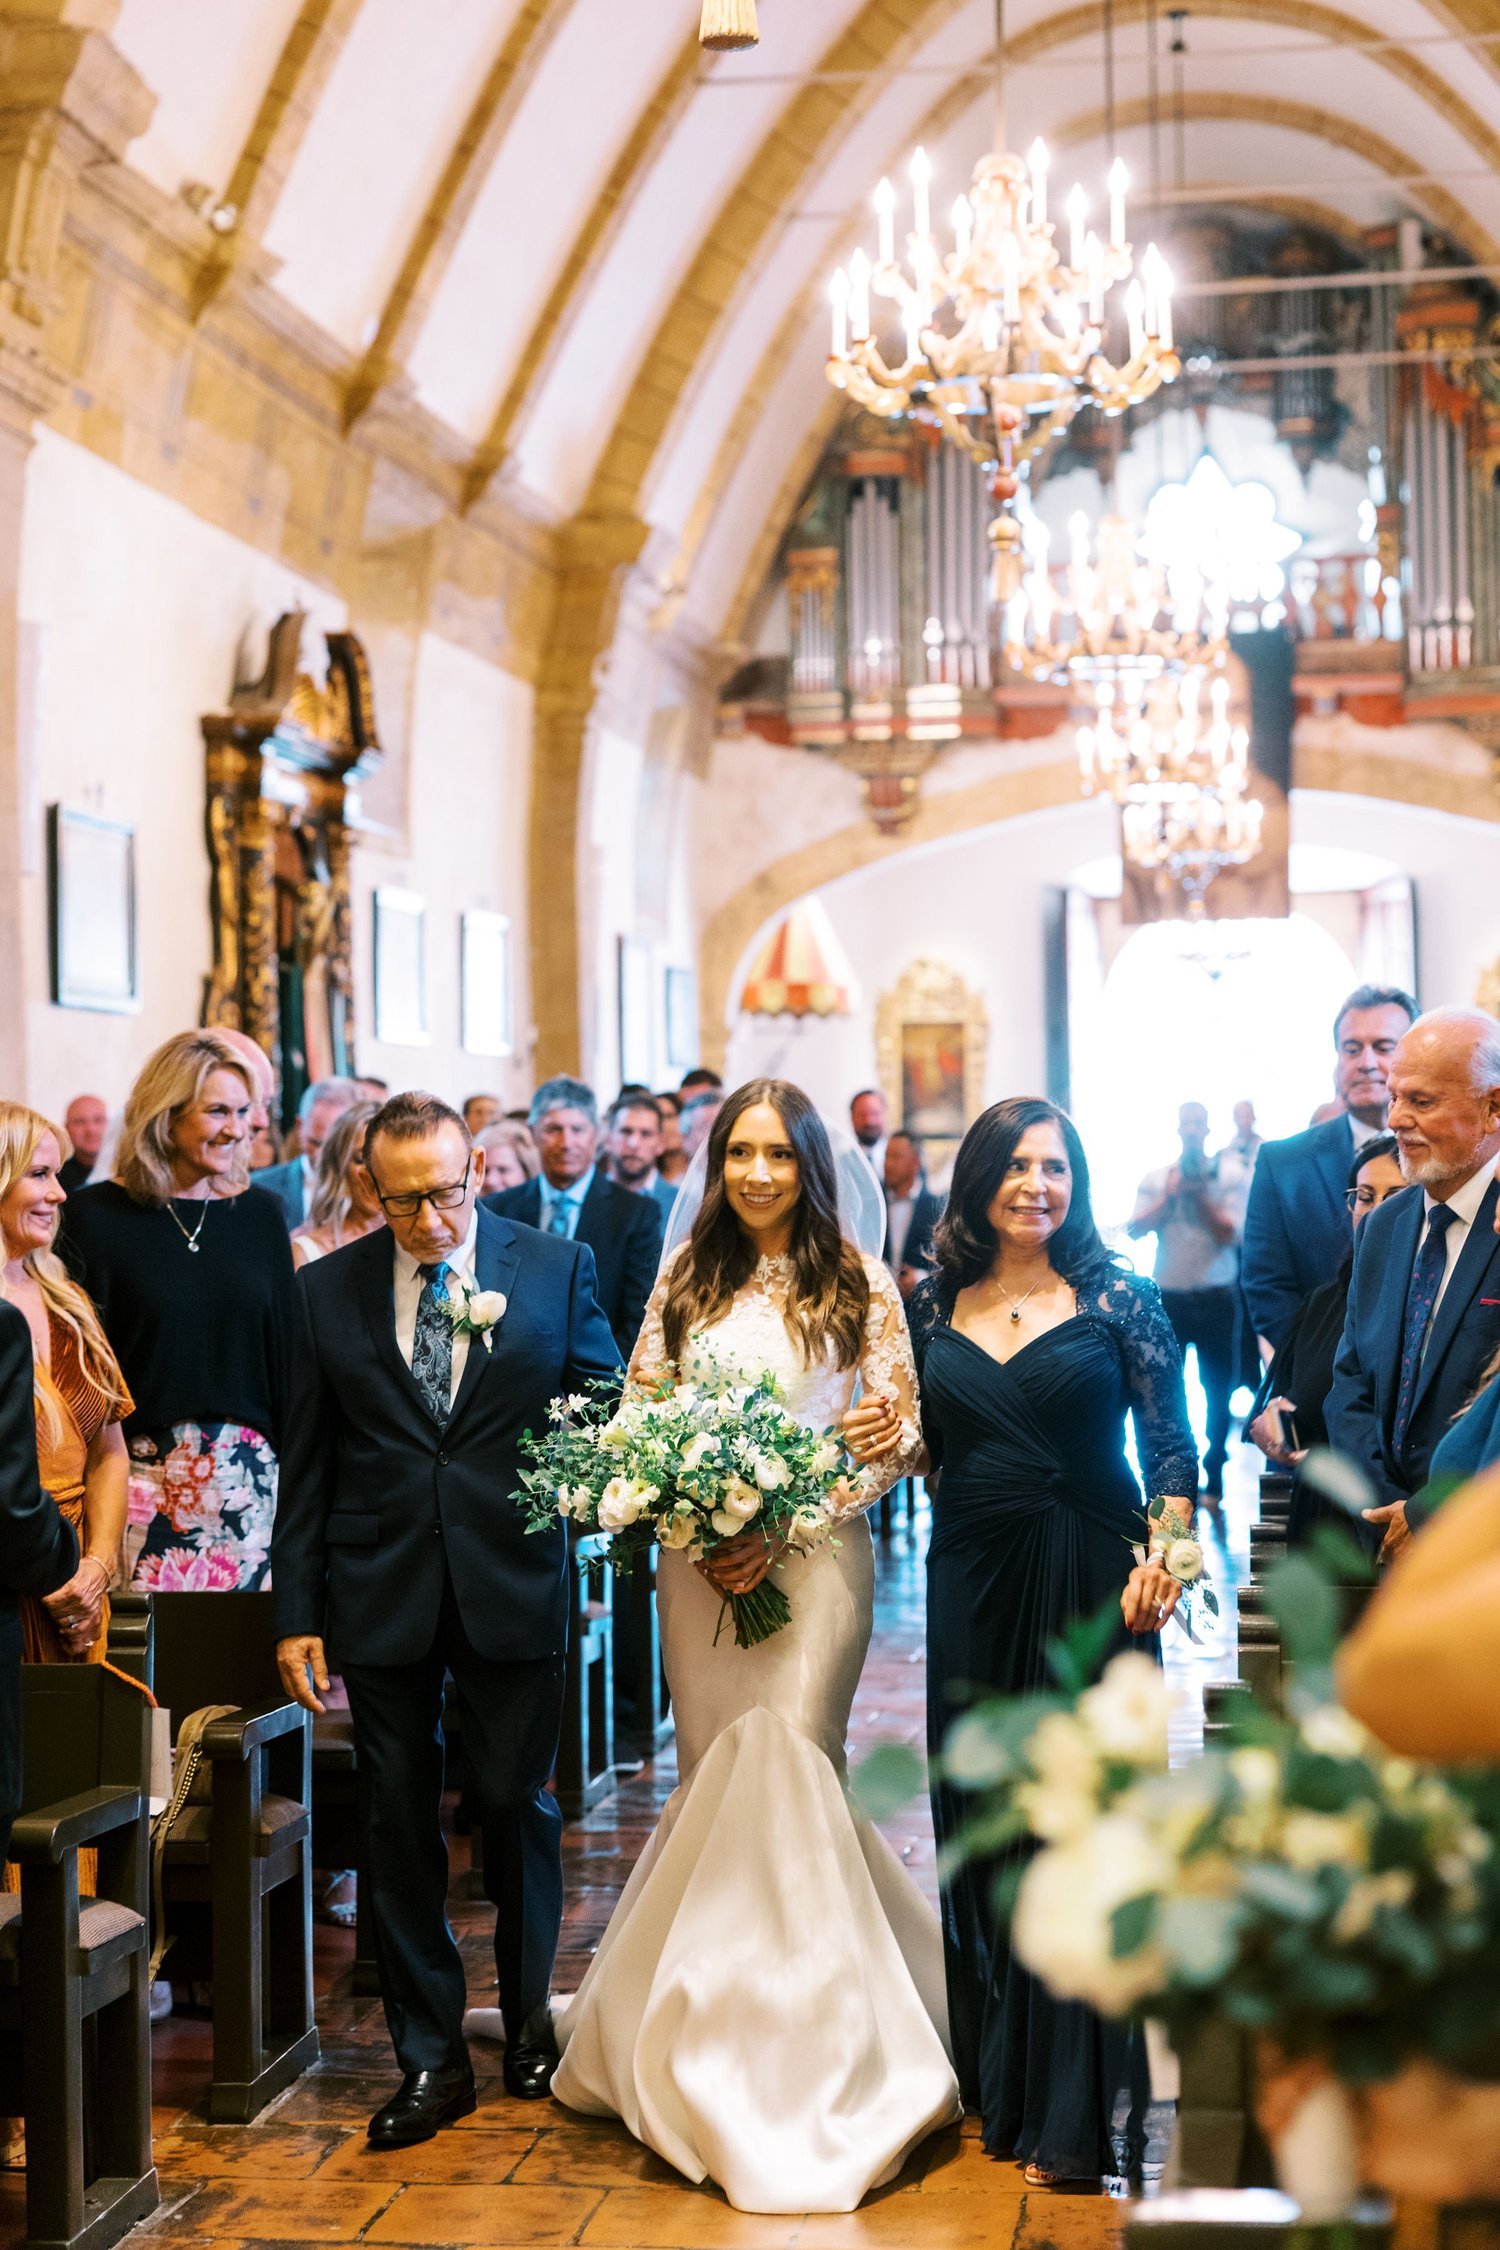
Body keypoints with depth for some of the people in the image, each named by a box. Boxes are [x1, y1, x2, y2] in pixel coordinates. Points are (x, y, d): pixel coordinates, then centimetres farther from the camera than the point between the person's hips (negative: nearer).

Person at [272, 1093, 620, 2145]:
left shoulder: (557, 1267, 0)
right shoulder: (327, 1289, 3)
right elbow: (306, 1465, 5)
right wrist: (296, 1613, 2)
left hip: (513, 1584, -1)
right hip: (381, 1595, 1)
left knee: (519, 1808, 9)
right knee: (399, 1824, 6)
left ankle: (531, 2023, 30)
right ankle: (430, 2058, 18)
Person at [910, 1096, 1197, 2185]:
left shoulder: (1120, 1299, -3)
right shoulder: (935, 1306, 6)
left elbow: (1170, 1443, -5)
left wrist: (1166, 1551, -18)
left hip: (1089, 1578, -4)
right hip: (972, 1576, 4)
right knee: (978, 1813, 10)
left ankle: (1072, 2112, 6)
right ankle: (994, 2073, 25)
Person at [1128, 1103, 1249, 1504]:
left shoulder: (1231, 1174, -3)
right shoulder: (1156, 1178, 4)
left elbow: (1231, 1234, -10)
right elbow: (1135, 1230, -5)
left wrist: (1201, 1193, -16)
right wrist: (1170, 1194, -13)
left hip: (1216, 1299, -2)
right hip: (1168, 1297, 2)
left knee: (1218, 1392, 6)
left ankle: (1213, 1477, 18)